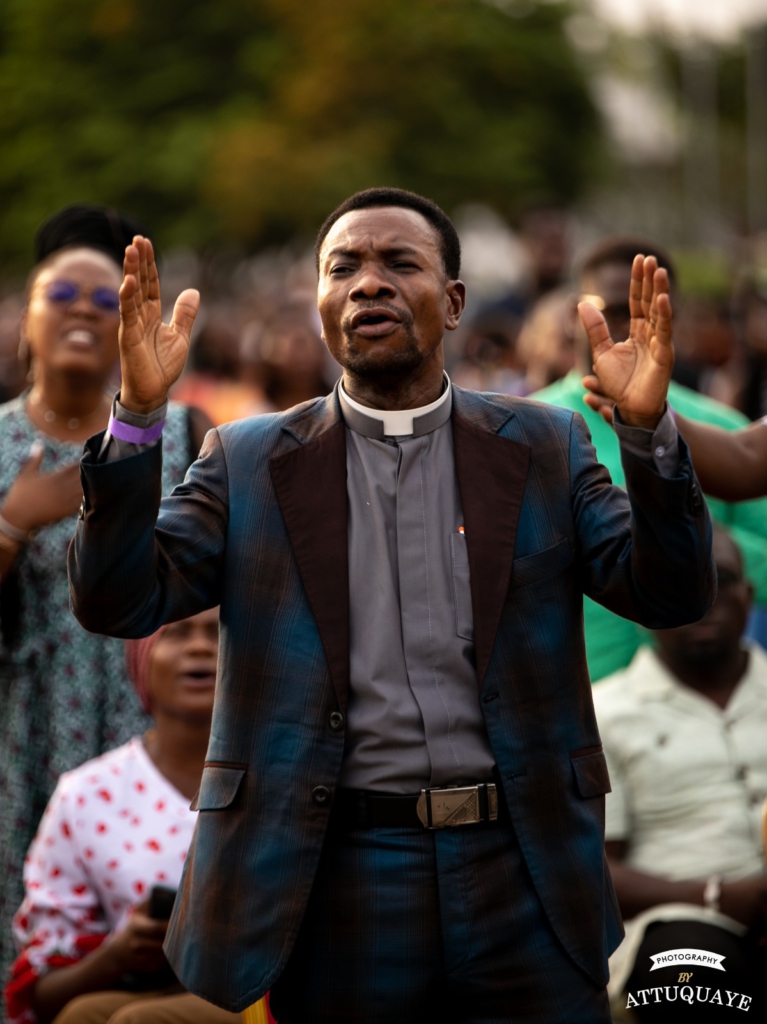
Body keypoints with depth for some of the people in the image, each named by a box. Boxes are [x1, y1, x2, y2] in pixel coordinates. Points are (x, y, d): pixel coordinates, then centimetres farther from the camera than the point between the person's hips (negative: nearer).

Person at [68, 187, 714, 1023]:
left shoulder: (543, 447, 7)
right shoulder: (248, 463, 5)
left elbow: (669, 595, -2)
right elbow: (117, 602, -5)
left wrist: (646, 428, -19)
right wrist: (138, 414, -19)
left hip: (522, 876, 1)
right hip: (337, 883, -1)